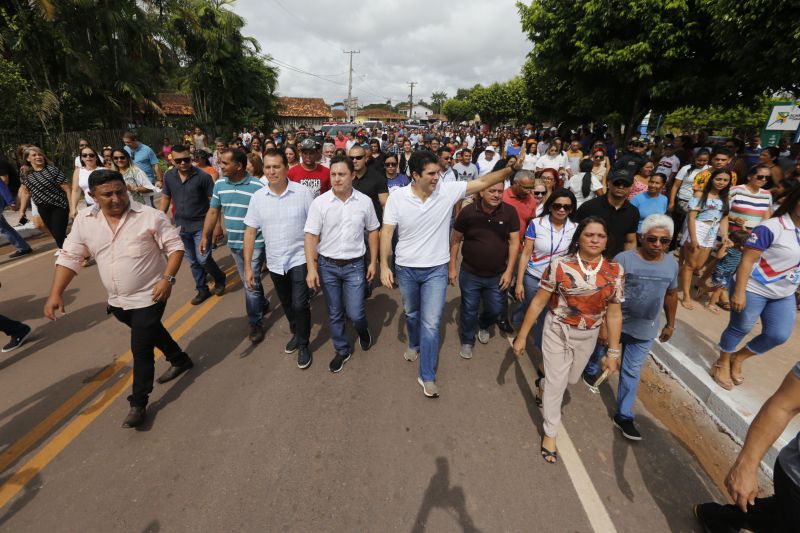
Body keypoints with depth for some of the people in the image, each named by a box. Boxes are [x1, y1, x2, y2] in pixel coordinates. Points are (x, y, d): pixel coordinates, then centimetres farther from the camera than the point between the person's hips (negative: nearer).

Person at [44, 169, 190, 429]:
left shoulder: (150, 216, -17)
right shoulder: (84, 220, -3)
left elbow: (175, 246, -14)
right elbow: (70, 257, 3)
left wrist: (168, 278, -25)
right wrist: (55, 293, -4)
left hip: (149, 297, -6)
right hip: (117, 300, 6)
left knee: (141, 350, 0)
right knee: (151, 332, 25)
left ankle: (138, 404, 17)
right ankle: (180, 360, 49)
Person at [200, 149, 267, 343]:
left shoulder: (258, 186, -15)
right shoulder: (219, 184, 2)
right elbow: (213, 212, 10)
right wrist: (205, 236, 7)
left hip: (254, 243, -5)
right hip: (234, 243, 6)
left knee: (251, 284, -2)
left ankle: (255, 323, 14)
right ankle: (262, 305, 42)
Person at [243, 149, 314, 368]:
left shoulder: (303, 192, -11)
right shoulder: (257, 197, -3)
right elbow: (250, 231, 1)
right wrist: (248, 266, 0)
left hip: (300, 259, -3)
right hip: (274, 262, 4)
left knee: (300, 304, -7)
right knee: (287, 305, 19)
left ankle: (303, 344, 18)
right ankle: (296, 333, 45)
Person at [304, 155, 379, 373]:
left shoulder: (365, 201, -4)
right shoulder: (319, 202, -8)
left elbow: (372, 232, 6)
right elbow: (311, 236, -8)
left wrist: (373, 262, 4)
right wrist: (311, 268, -14)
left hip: (354, 265, 0)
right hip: (327, 266, 1)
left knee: (354, 313, 0)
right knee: (334, 314, 13)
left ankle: (363, 330, 36)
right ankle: (342, 350, 34)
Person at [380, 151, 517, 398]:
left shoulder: (447, 190, -11)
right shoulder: (397, 198, -12)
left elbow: (481, 182, -9)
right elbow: (387, 232, -8)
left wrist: (510, 169, -19)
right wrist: (384, 266, -12)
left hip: (436, 270, -1)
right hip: (406, 268, 1)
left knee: (431, 322, -2)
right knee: (411, 313, 23)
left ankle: (427, 376, 14)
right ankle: (414, 345, 54)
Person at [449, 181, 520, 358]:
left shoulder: (510, 212, -10)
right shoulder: (468, 212, -13)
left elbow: (514, 242, -4)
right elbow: (455, 241, -4)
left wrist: (509, 271, -7)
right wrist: (452, 267, -3)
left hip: (498, 276, 2)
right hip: (470, 274, -1)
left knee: (496, 310, 15)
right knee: (469, 311, 12)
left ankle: (483, 325, 49)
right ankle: (467, 341, 37)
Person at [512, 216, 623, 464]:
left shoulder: (615, 271, -8)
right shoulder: (560, 265, -17)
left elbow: (614, 314, -2)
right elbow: (538, 302, -12)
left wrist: (613, 353, 0)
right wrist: (522, 335, -9)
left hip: (587, 336, 4)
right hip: (557, 331, -3)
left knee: (571, 379, 23)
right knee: (557, 383, 6)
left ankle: (542, 384, 57)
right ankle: (550, 433, 29)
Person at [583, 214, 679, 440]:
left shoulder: (672, 264, -3)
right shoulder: (624, 259, -18)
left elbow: (671, 295, 11)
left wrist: (670, 324, 14)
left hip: (645, 330, 3)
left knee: (632, 372, 10)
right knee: (599, 351, 23)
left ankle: (624, 416, 23)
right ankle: (591, 371, 56)